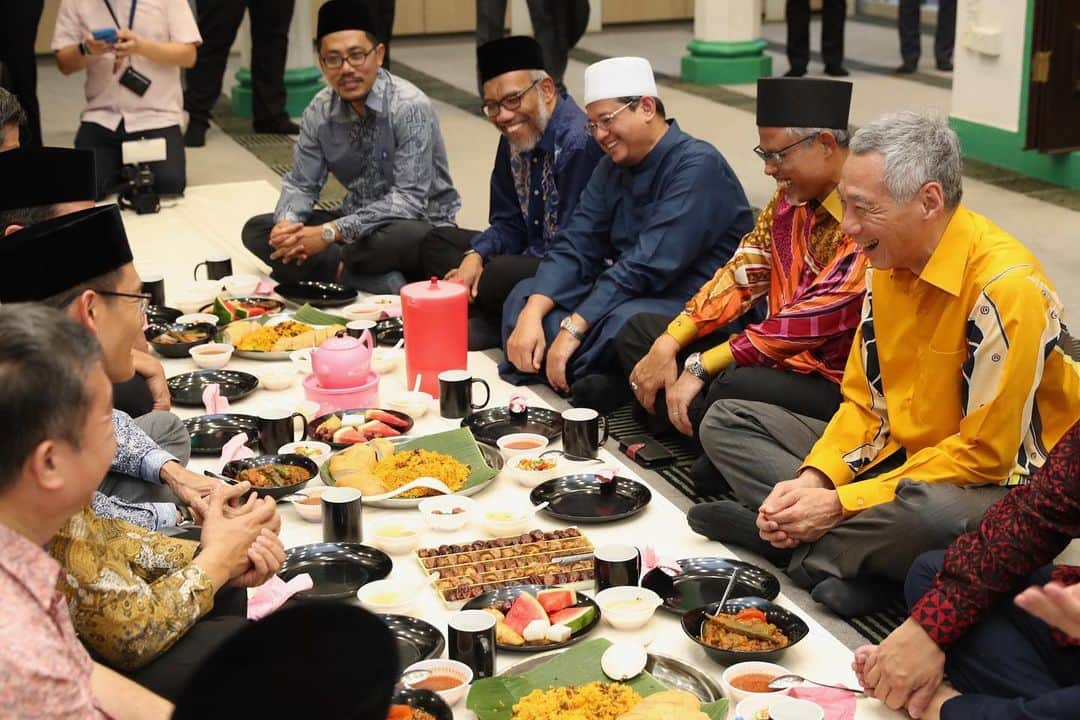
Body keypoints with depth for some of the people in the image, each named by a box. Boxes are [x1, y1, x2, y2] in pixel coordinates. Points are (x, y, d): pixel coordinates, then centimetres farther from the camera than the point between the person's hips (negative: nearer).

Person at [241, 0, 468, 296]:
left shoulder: (410, 106, -20)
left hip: (417, 224, -7)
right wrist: (287, 223, -19)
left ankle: (330, 266, -12)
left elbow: (409, 199, -25)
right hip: (357, 222, 7)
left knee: (403, 238, -42)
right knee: (256, 230, -7)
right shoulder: (320, 110, -3)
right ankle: (374, 280, -22)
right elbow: (301, 183, 5)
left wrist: (330, 233, -29)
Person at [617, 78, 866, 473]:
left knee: (736, 387, -39)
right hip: (779, 354, 10)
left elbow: (811, 321, -26)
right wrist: (667, 346, -7)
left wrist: (700, 366, -24)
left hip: (835, 384, -9)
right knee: (638, 333, 8)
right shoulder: (791, 198, 6)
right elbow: (740, 276, 6)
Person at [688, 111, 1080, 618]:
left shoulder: (1005, 287, -24)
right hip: (893, 454, 8)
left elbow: (983, 454, -23)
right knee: (728, 421, 2)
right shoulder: (887, 263, 0)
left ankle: (802, 549, -14)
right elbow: (864, 400, 7)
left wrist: (840, 504, -23)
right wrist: (814, 479, -12)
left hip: (996, 486, -8)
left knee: (929, 513, -43)